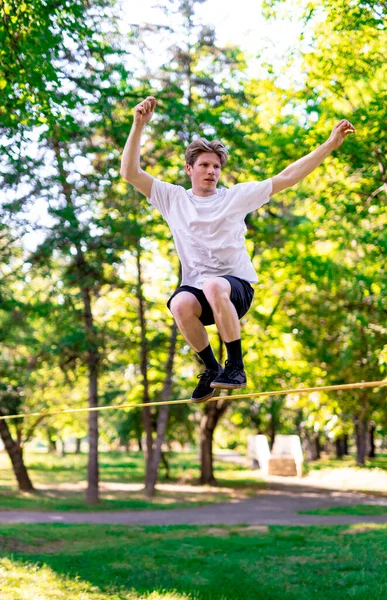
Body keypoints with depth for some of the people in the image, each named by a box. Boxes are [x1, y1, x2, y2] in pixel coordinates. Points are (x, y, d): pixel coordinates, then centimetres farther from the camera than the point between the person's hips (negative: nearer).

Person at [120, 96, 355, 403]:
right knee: (179, 304, -34)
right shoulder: (173, 198, 10)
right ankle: (211, 368, -9)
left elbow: (286, 177, 5)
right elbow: (131, 173, 2)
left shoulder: (236, 196, 8)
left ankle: (236, 367, -24)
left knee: (214, 286, -37)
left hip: (236, 286, -1)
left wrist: (330, 144, 0)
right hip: (195, 288, 2)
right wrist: (139, 126, -9)